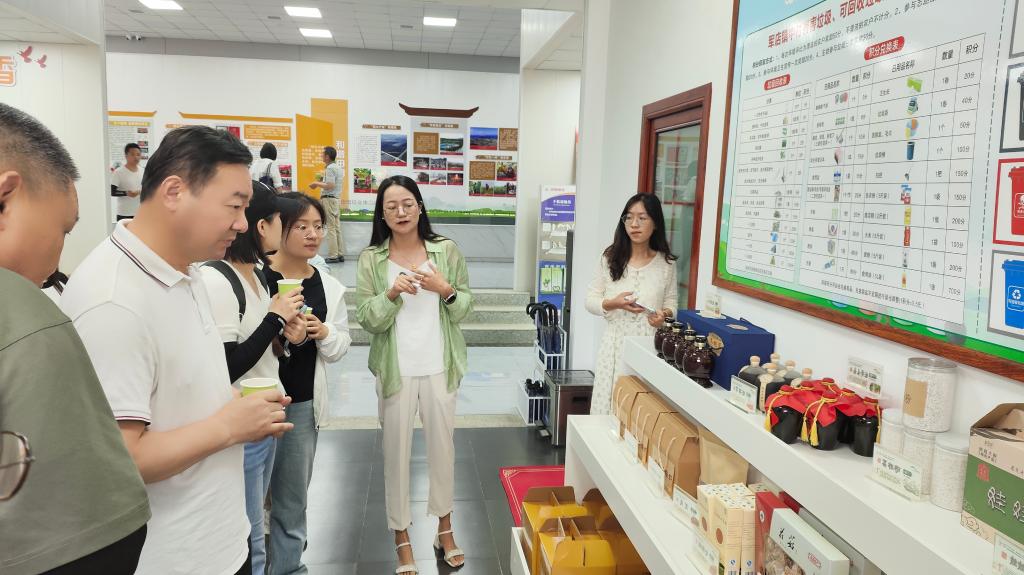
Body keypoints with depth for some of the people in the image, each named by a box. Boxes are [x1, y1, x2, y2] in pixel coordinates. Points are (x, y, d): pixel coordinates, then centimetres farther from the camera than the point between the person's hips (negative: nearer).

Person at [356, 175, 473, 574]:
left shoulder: (446, 250, -1)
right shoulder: (370, 259, -3)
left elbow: (465, 307, 2)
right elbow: (366, 319, -6)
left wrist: (445, 290, -17)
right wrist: (393, 293, -22)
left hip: (440, 367, 1)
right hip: (396, 370, -1)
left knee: (442, 445, 14)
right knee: (396, 452, 8)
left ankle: (444, 527, 34)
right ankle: (402, 536, 25)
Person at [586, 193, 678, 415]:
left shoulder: (666, 263, 3)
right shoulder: (611, 257, 2)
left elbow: (671, 303, 12)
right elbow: (590, 300, 5)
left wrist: (665, 315, -10)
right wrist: (614, 304, -14)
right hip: (616, 343, 0)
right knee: (609, 406, 2)